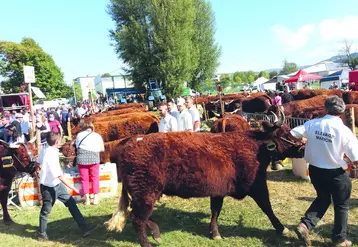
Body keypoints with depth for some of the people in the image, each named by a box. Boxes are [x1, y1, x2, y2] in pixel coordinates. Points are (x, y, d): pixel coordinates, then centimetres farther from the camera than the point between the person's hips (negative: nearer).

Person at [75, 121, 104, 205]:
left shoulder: (79, 135, 10)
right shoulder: (97, 135, 11)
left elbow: (77, 146, 8)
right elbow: (102, 149, 11)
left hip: (82, 159, 0)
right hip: (94, 158, 0)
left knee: (84, 179, 9)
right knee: (95, 178, 11)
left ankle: (87, 199, 11)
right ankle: (95, 198, 11)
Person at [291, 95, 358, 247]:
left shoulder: (313, 124, -9)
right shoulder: (343, 130, -18)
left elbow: (291, 135, -4)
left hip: (315, 170, 4)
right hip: (336, 173, -3)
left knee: (322, 198, 28)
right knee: (341, 205, 20)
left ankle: (305, 225, 14)